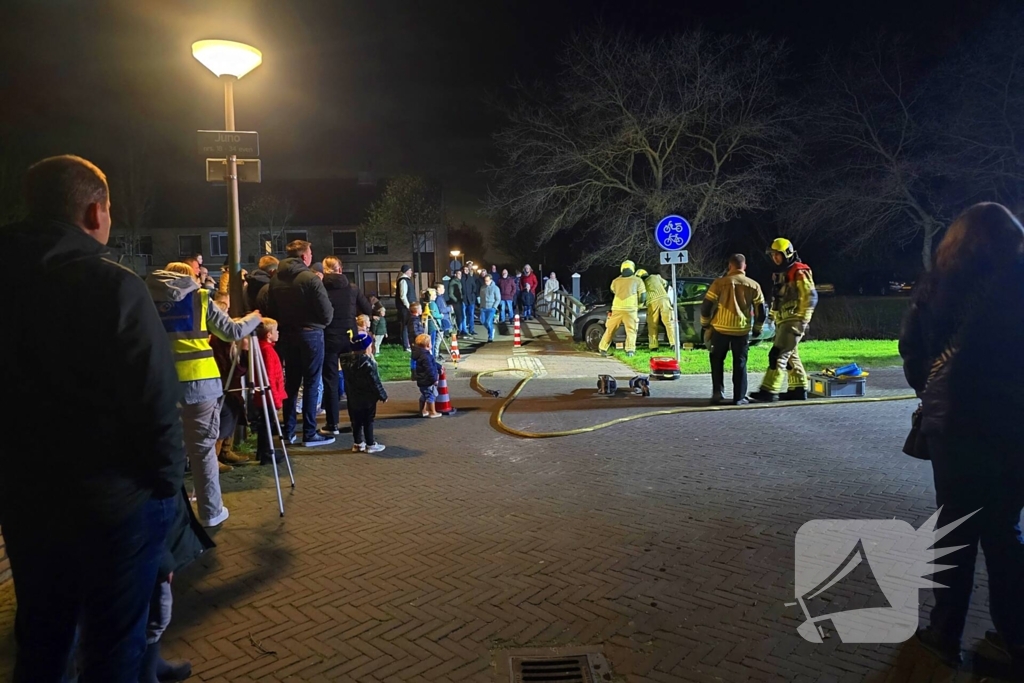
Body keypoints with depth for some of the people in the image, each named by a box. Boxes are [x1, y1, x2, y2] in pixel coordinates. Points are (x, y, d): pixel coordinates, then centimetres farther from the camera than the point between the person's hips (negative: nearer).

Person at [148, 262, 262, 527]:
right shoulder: (198, 298, 7)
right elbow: (232, 331, 11)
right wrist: (254, 318, 27)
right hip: (199, 381, -2)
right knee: (203, 448, 7)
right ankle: (210, 512, 14)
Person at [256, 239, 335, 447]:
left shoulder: (275, 279, 3)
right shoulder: (310, 278, -14)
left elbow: (269, 309, 5)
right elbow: (327, 312, -15)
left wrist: (283, 323, 16)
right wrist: (323, 322, 5)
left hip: (287, 335, 6)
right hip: (310, 334, -6)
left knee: (291, 382, 14)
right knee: (311, 384, 0)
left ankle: (288, 431, 19)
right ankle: (309, 433, 3)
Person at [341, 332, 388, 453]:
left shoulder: (346, 361, 1)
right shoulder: (368, 363, -20)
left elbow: (347, 381, 11)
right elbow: (375, 382, -16)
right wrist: (383, 395, -6)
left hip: (353, 398, 6)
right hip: (368, 398, -6)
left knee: (356, 421, 13)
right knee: (368, 422, 3)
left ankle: (357, 443, 21)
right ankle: (370, 444, 10)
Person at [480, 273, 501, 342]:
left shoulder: (495, 288, -4)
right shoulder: (483, 288, 8)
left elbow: (498, 299, -3)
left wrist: (494, 307, -10)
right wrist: (481, 306, 8)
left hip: (491, 308, -5)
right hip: (483, 308, 5)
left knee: (488, 322, -14)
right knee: (483, 321, 1)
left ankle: (490, 337, 0)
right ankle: (491, 330, 30)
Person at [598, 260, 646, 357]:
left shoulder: (615, 281, 15)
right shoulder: (637, 280, 9)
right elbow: (642, 296, 9)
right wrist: (638, 306, 24)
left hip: (617, 308, 2)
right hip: (630, 309, -2)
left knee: (610, 329, 14)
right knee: (631, 330, 2)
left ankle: (603, 349, 17)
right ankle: (630, 350, -14)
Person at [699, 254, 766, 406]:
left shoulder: (720, 283, -4)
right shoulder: (754, 286, 3)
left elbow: (706, 306, -4)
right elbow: (761, 311, 6)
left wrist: (704, 324, 12)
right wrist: (757, 329, 20)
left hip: (720, 328, -1)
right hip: (742, 330, 1)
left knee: (717, 360, 16)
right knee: (740, 363, 9)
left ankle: (717, 392, 8)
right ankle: (739, 397, 8)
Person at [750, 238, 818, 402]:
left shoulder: (799, 272, -11)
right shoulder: (780, 274, 18)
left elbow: (810, 297, -15)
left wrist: (804, 320, -18)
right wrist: (773, 318, 19)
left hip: (793, 321, -10)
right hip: (782, 321, 10)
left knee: (778, 355, -15)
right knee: (790, 356, 13)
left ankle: (769, 391, -18)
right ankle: (799, 389, 20)